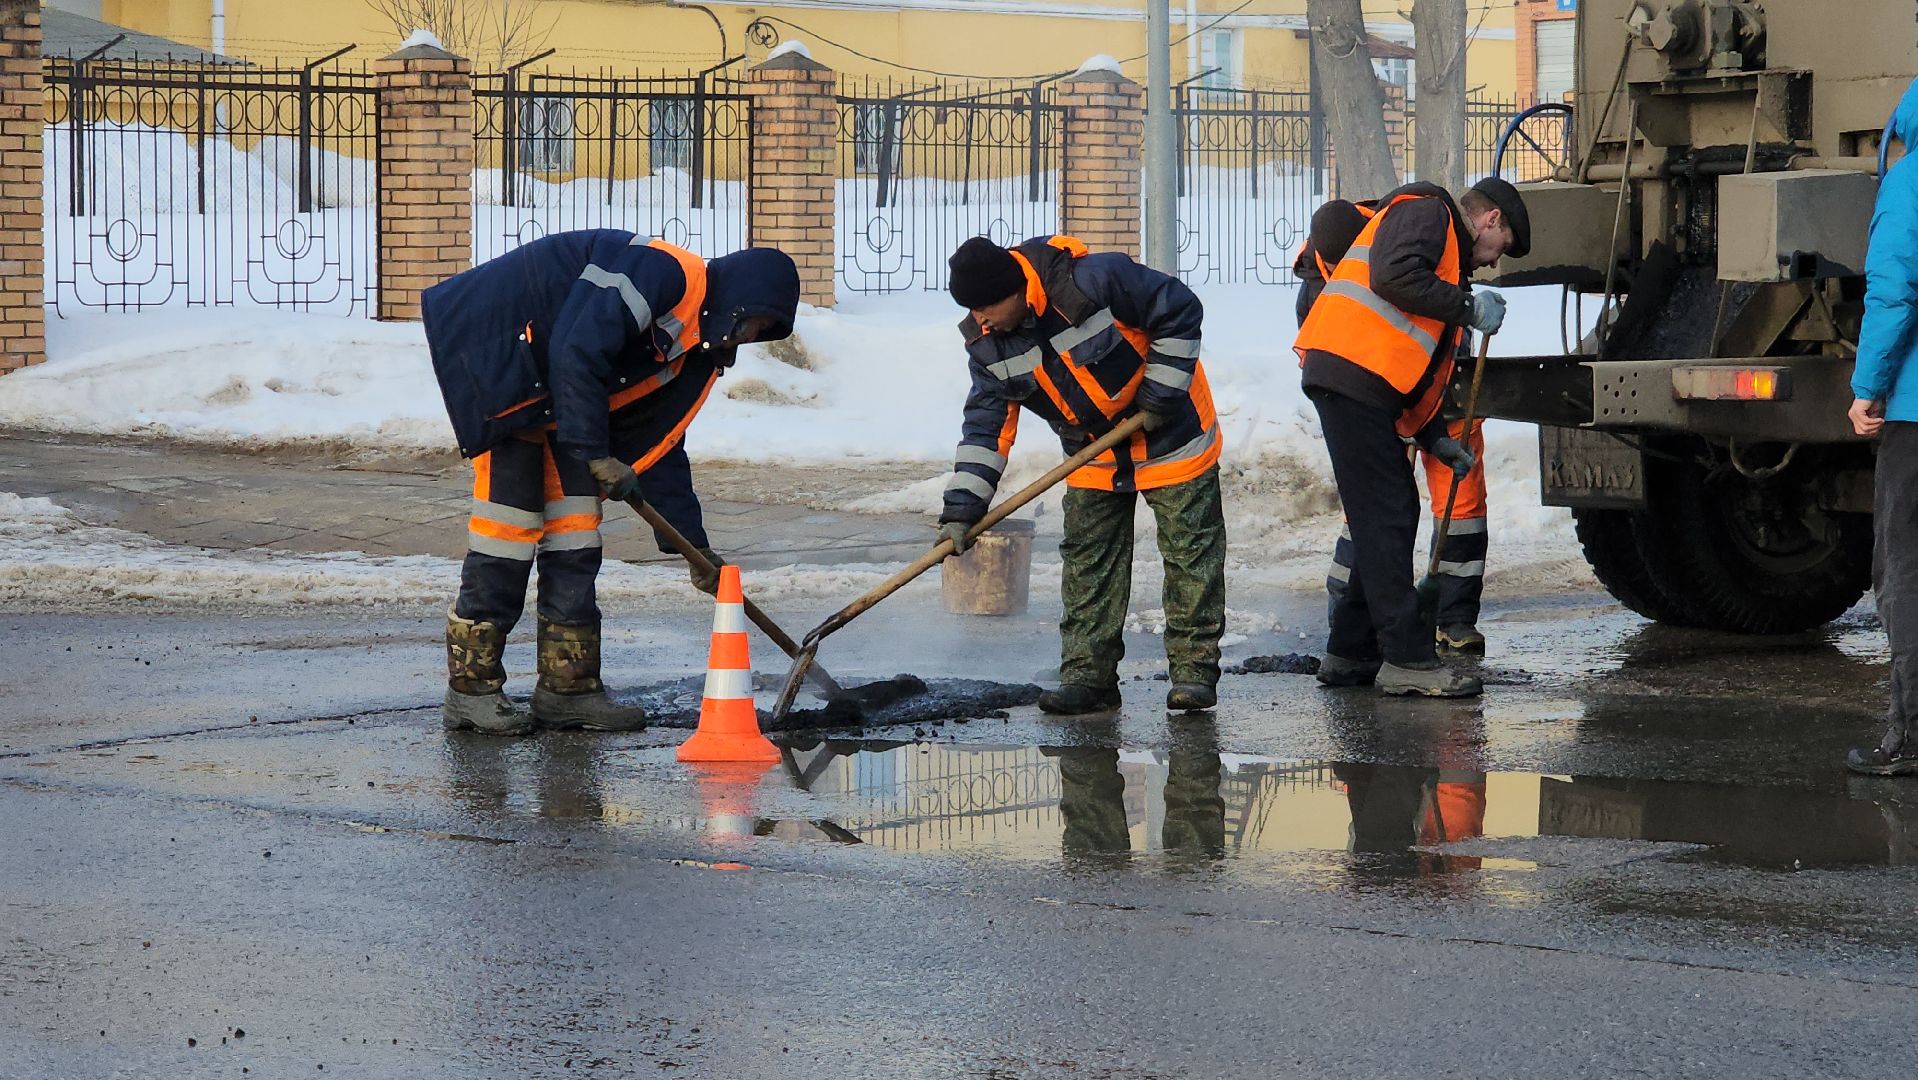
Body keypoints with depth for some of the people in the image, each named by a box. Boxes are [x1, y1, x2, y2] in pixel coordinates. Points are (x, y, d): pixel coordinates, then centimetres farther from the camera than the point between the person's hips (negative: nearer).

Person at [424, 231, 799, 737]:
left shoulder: (693, 356, 10)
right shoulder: (665, 273, -19)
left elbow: (659, 446, 16)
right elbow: (576, 352, -27)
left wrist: (694, 546, 13)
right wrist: (595, 453, -23)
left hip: (548, 395, 10)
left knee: (575, 523, 4)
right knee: (511, 519, -12)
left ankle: (569, 687, 8)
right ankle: (470, 689, -8)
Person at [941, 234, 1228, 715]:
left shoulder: (1095, 280, -31)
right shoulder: (987, 343, -12)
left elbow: (1181, 313, -21)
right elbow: (987, 423, -8)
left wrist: (1159, 396, -20)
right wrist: (962, 508, -16)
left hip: (1169, 432, -5)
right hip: (1093, 454, 5)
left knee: (1190, 553, -1)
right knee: (1088, 561, 2)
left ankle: (1194, 669, 7)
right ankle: (1088, 674, 6)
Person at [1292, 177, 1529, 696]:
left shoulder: (1447, 249, 31)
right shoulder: (1424, 213, 1)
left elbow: (1416, 366, 30)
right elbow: (1393, 276, -21)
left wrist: (1435, 438, 23)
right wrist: (1467, 306, -12)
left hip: (1366, 384, 10)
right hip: (1352, 371, -10)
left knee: (1394, 514, 13)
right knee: (1384, 516, -11)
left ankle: (1350, 652, 19)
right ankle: (1407, 659, -12)